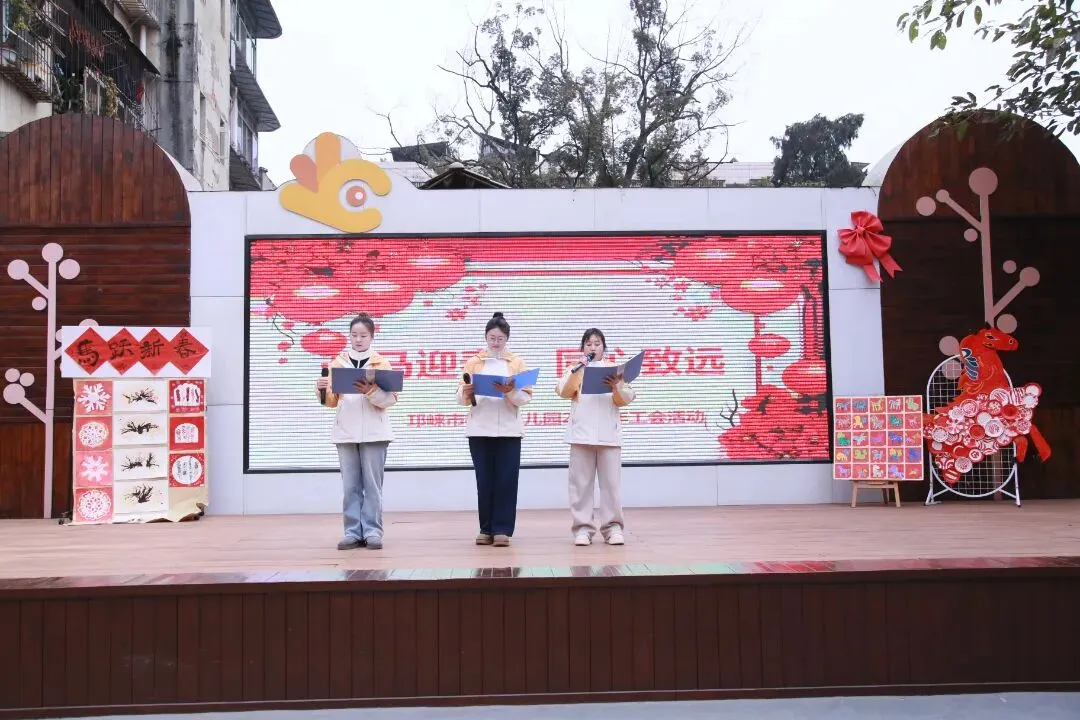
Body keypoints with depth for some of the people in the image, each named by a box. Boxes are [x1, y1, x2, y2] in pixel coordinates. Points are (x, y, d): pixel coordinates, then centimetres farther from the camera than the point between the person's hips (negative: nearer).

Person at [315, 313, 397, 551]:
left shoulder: (382, 363, 3)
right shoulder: (338, 363, 9)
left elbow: (391, 399, -5)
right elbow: (332, 401, 8)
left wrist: (370, 392, -21)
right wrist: (321, 390, -12)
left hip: (374, 433, -2)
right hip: (346, 433, 2)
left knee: (372, 485, 0)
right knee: (350, 486, 4)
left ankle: (373, 533, 4)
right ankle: (353, 533, 9)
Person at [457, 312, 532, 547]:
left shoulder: (517, 362, 8)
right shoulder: (473, 362, 10)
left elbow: (526, 397, -1)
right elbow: (461, 397, 3)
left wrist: (510, 392, -19)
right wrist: (466, 393, -19)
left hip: (508, 430, -1)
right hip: (479, 430, 1)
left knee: (506, 481, -2)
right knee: (484, 481, 3)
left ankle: (502, 529, 2)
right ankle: (486, 529, 10)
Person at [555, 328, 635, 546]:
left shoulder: (614, 370, 13)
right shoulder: (574, 369, 12)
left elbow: (625, 400, 5)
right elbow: (564, 392, -4)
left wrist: (616, 387, -16)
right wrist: (577, 369, -14)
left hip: (609, 435, 0)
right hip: (581, 435, 0)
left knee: (610, 483, -1)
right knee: (581, 483, -1)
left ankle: (613, 527, 5)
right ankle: (583, 528, 3)